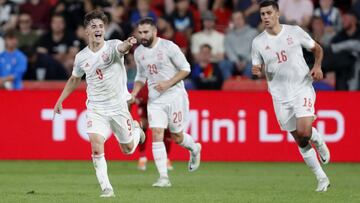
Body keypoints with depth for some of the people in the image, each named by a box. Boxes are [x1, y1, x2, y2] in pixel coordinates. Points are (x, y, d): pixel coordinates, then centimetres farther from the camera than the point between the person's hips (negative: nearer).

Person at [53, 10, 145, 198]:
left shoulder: (112, 46, -12)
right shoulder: (81, 57, -1)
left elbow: (122, 48, -38)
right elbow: (74, 79, 18)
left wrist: (128, 44, -62)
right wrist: (60, 100, 18)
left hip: (118, 106, -2)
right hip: (96, 109, 2)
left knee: (128, 149, 12)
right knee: (96, 147, -19)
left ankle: (135, 129, 46)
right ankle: (106, 188, -10)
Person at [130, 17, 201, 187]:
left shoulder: (168, 47, -12)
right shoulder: (138, 52, 5)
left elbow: (185, 69, -8)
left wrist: (168, 83, -19)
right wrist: (135, 92, 0)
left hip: (175, 96, -4)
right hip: (155, 100, 4)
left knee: (177, 137, 4)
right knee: (157, 136, -10)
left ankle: (194, 149, 40)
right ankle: (164, 178, -10)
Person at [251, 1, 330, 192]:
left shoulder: (295, 32, -3)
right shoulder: (258, 42, 0)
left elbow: (317, 48, 10)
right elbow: (257, 68, 9)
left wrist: (317, 66, -8)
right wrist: (256, 70, -15)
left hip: (302, 88, -2)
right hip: (280, 96, 2)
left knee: (304, 131, -23)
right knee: (300, 141, 4)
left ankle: (319, 141, 14)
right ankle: (322, 178, 17)